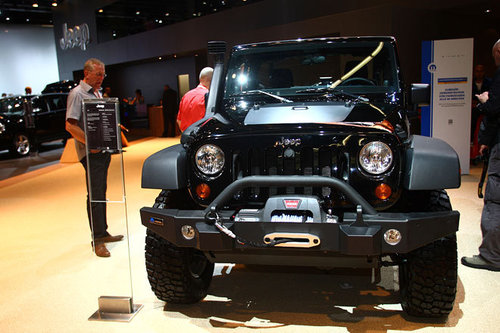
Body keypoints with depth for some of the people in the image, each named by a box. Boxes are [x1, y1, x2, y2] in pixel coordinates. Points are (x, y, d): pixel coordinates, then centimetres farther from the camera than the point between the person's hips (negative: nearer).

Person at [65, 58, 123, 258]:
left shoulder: (97, 93, 17)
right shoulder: (77, 94, -10)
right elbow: (70, 125, -18)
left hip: (103, 150, 9)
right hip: (91, 152, -9)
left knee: (101, 193, 14)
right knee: (95, 195, -4)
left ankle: (103, 233, 24)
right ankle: (97, 239, 3)